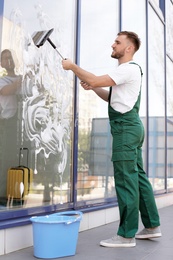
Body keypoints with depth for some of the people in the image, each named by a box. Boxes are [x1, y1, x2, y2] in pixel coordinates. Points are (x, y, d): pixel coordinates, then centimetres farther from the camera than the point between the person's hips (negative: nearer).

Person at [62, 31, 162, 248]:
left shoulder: (129, 69, -12)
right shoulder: (127, 70, 22)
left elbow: (96, 80, -20)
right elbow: (113, 97, 26)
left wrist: (72, 66, -7)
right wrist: (92, 87, 10)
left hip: (126, 127, -11)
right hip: (131, 127, 11)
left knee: (126, 180, -8)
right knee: (137, 177, 13)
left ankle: (126, 235, -2)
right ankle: (152, 225, 21)